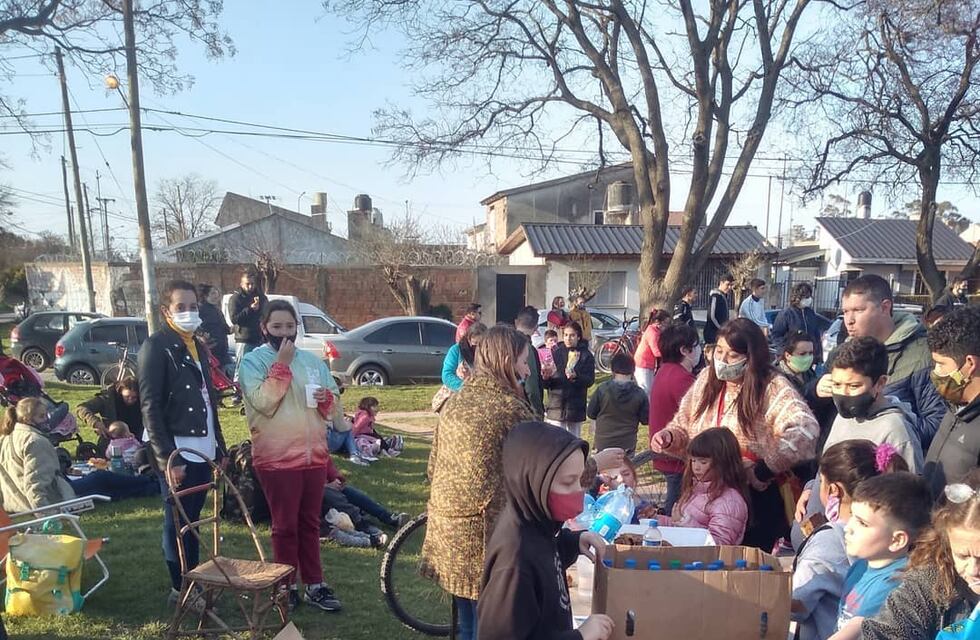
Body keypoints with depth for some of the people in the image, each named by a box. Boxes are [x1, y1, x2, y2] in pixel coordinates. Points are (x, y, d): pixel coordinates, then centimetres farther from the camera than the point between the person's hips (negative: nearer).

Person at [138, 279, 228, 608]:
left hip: (202, 451, 7)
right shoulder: (156, 346, -9)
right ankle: (180, 589, 18)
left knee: (193, 521, 15)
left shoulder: (198, 346, 14)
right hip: (177, 452, -7)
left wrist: (219, 447, 14)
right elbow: (151, 407, -15)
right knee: (178, 523, 5)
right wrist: (168, 458, -19)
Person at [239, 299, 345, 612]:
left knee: (309, 523, 13)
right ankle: (288, 586, 20)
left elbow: (335, 408, 14)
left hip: (315, 454, 5)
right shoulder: (253, 360, -5)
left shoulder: (312, 360, 10)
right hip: (277, 458, -5)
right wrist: (281, 364, -19)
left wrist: (327, 398, -9)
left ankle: (314, 584, 21)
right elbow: (263, 402, -21)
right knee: (285, 525, 6)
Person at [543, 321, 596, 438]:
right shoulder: (556, 352, 2)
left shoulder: (586, 355, 2)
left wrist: (576, 377, -25)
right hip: (556, 404, -1)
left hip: (576, 406, 1)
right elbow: (546, 383, 0)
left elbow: (590, 380, -7)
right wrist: (545, 377, -22)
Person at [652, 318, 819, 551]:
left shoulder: (773, 388, -14)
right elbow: (684, 426, 13)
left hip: (758, 496, -5)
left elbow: (805, 430, -29)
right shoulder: (707, 379, 4)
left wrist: (763, 472, -26)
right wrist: (668, 437, -9)